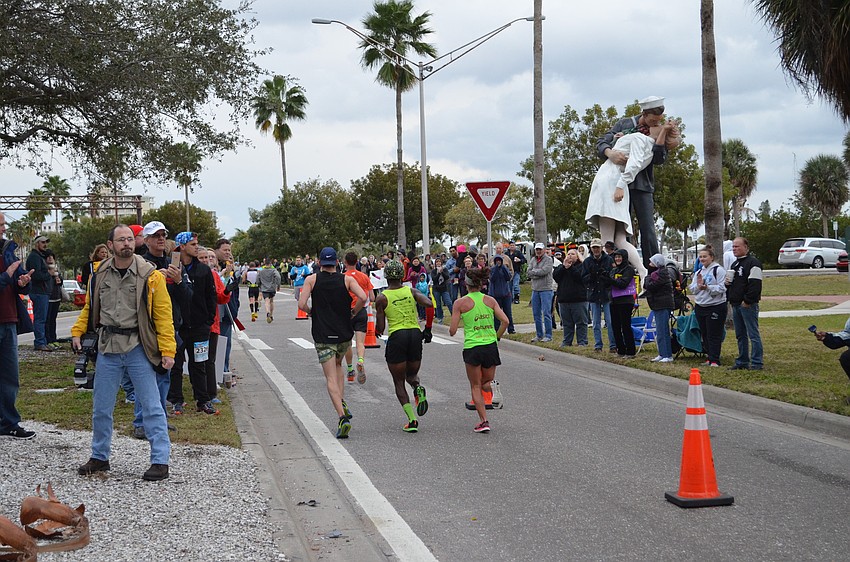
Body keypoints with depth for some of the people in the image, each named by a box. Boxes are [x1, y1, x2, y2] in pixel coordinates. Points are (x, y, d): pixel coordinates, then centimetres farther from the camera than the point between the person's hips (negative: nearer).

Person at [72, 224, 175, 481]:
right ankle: (99, 457, 27)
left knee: (151, 406, -2)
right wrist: (77, 332, 9)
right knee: (101, 407, 11)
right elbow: (90, 306, 18)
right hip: (108, 346, 4)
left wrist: (167, 350, -13)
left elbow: (163, 314, -9)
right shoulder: (100, 273, 4)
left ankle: (161, 461, 4)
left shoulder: (150, 275, -9)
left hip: (138, 348, -4)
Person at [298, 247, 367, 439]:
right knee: (337, 365, 30)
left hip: (323, 335, -2)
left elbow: (301, 304, -11)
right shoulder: (347, 279, 0)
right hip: (344, 333, 2)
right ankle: (342, 402, 17)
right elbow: (363, 298, -14)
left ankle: (343, 417, -17)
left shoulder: (312, 280, -2)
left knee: (331, 377, -2)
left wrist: (312, 312, 10)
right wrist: (353, 312, 3)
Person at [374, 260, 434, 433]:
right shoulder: (411, 291, 7)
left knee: (399, 382, 8)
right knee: (412, 374, 25)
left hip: (396, 337, -3)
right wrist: (427, 329, -1)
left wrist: (376, 330, 24)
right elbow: (429, 304, -10)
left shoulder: (381, 298, 0)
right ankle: (418, 388, -12)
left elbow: (380, 328, 0)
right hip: (415, 334, 3)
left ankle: (412, 420, -8)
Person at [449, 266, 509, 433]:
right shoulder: (490, 300, 4)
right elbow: (505, 321, -4)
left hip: (472, 348, -2)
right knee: (487, 382, 26)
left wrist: (451, 330, 18)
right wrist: (496, 338, 10)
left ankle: (484, 420, 1)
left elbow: (452, 331, -5)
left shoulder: (460, 303, -4)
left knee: (476, 386, 8)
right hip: (491, 346, 2)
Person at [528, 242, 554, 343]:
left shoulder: (548, 260, -4)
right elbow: (529, 273, 1)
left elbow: (544, 271, -18)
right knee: (536, 314, 9)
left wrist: (534, 272, -5)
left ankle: (548, 335, -1)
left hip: (546, 289, -6)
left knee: (546, 313, -6)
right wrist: (539, 273, -11)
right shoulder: (533, 260, 12)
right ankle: (539, 335, 18)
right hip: (535, 289, 6)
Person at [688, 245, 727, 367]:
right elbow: (692, 289, 10)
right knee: (705, 334, 12)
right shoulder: (699, 272, 15)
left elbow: (721, 288, -15)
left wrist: (707, 287, -27)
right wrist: (698, 285, -11)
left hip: (716, 307, -7)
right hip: (700, 307, 7)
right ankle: (710, 357, 22)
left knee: (714, 335, -5)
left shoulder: (719, 270, -7)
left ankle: (714, 360, -1)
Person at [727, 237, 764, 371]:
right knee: (740, 335, 13)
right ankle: (742, 361, 20)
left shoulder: (753, 263, -10)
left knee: (753, 334, -8)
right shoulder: (735, 264, 20)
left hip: (748, 305, -9)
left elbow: (755, 284, -18)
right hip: (736, 304, 9)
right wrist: (727, 283, 8)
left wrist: (747, 301, -21)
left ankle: (757, 362, -6)